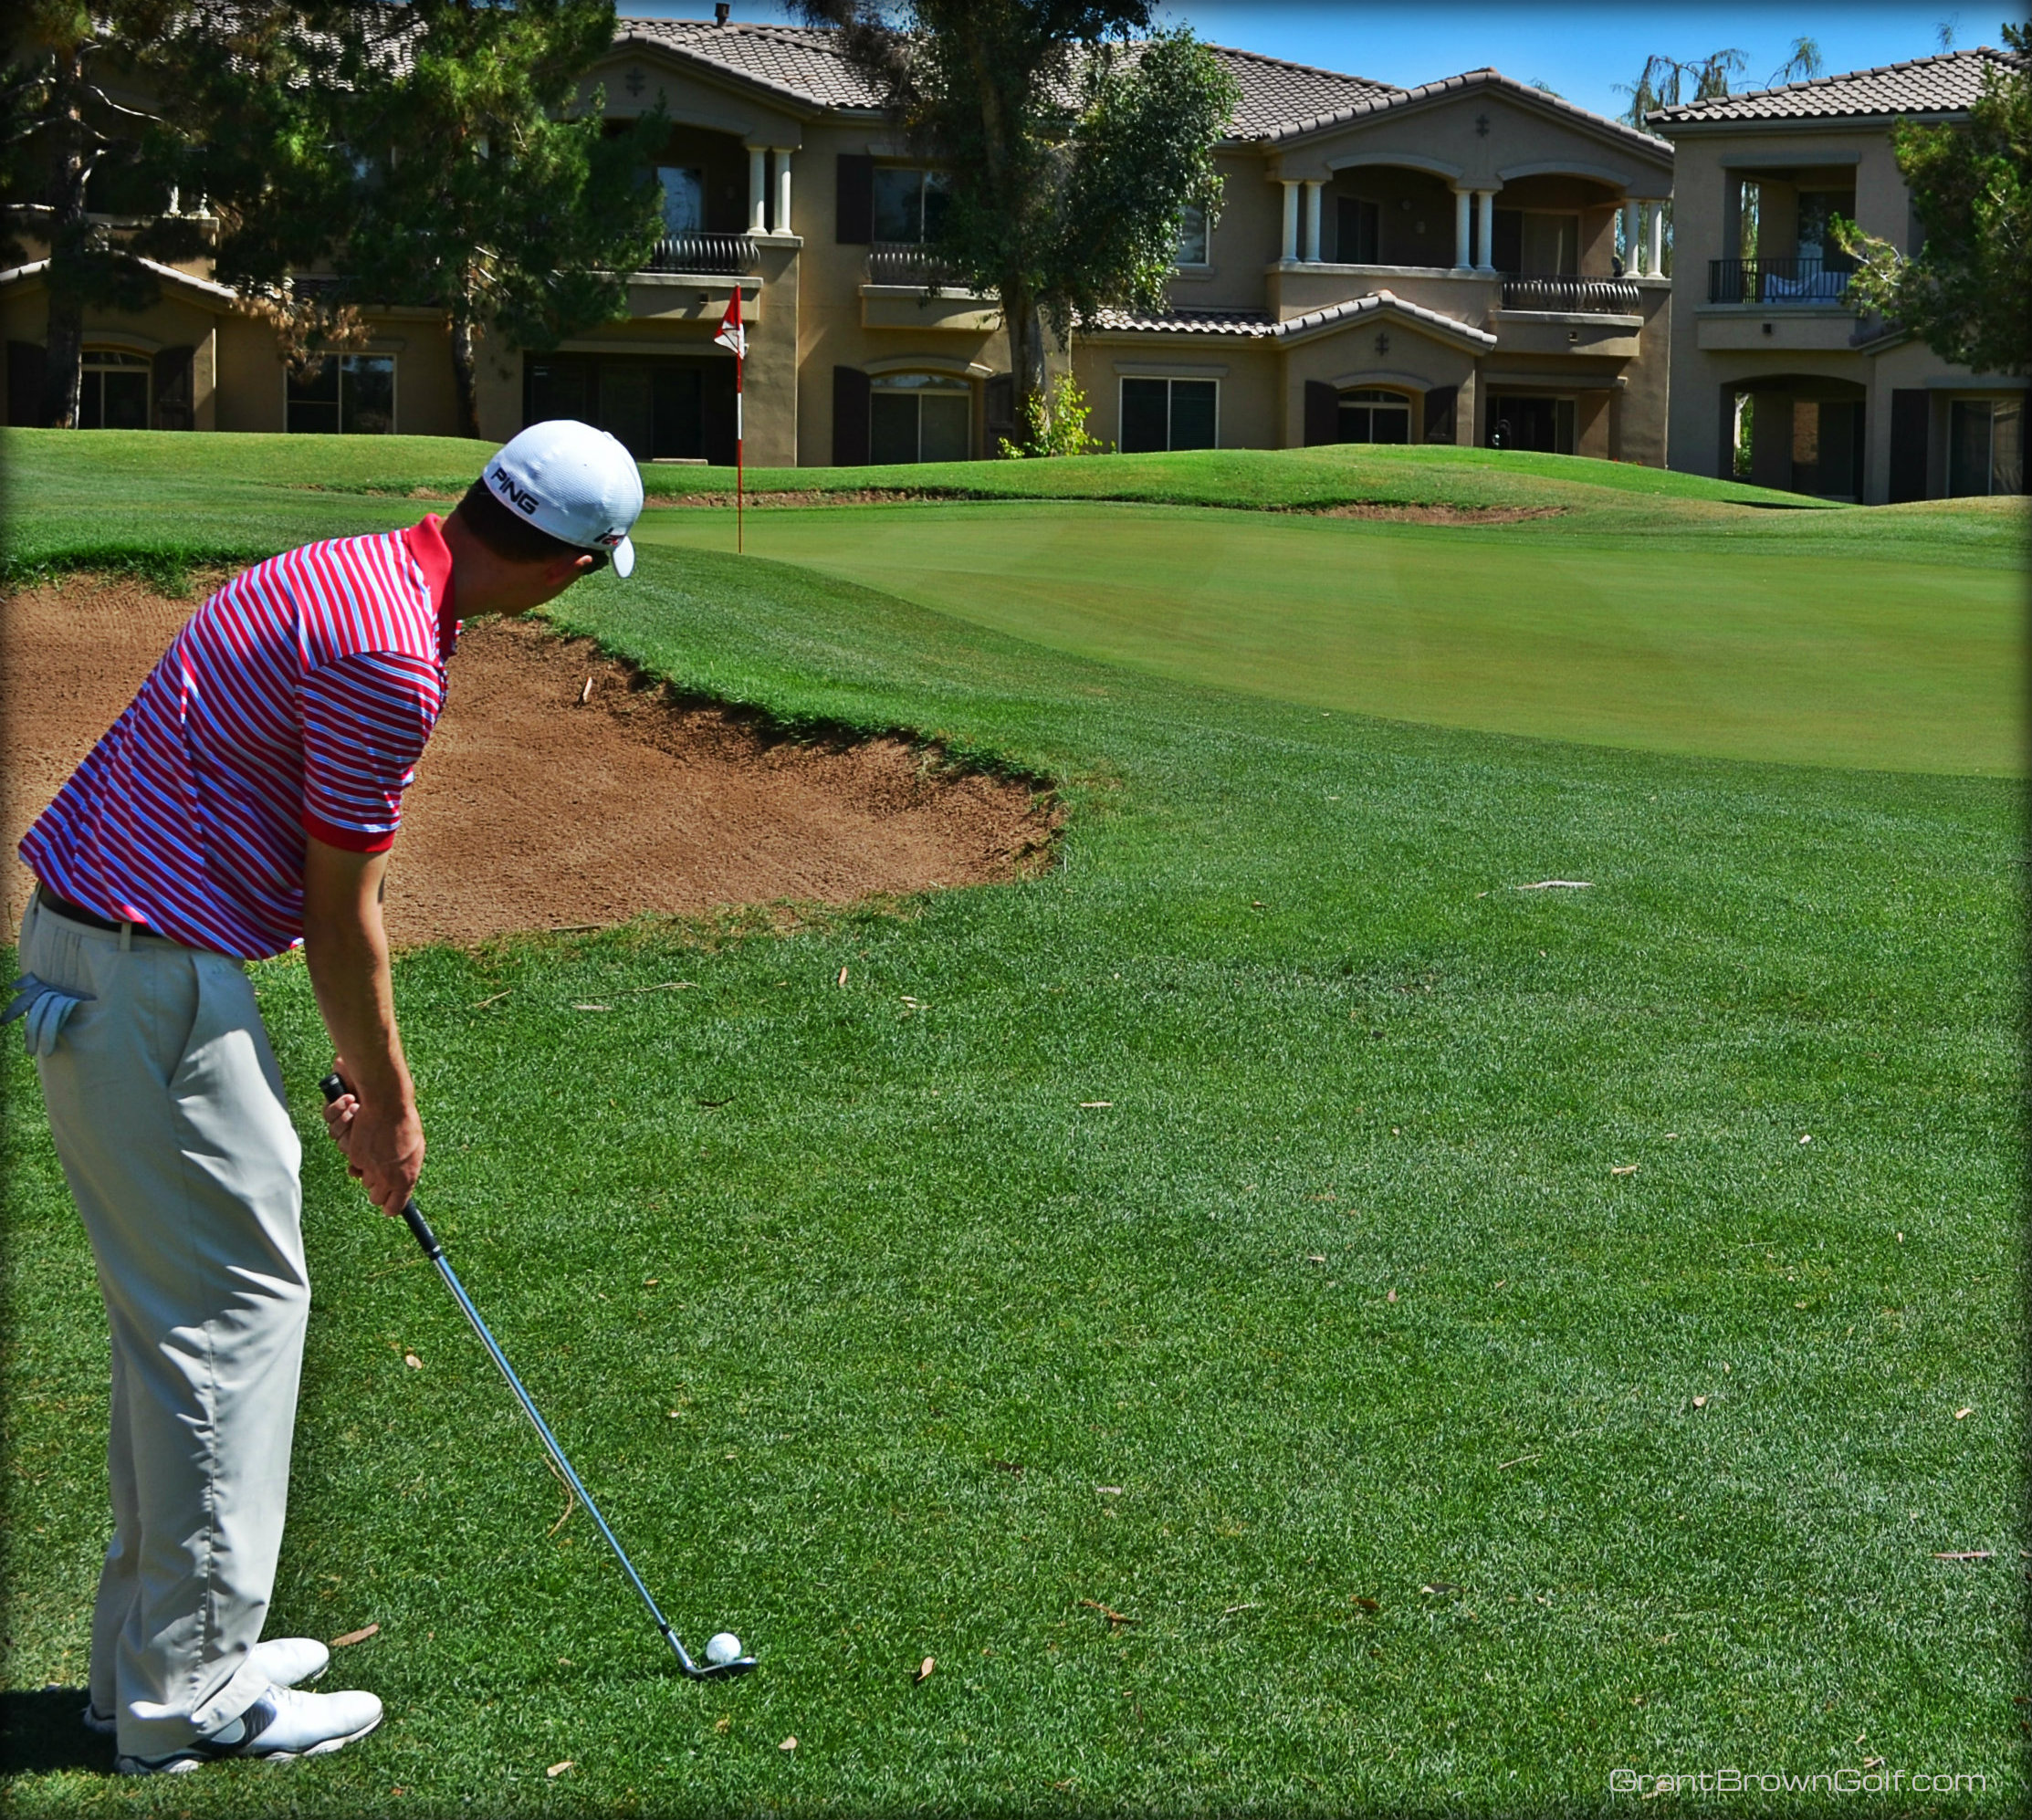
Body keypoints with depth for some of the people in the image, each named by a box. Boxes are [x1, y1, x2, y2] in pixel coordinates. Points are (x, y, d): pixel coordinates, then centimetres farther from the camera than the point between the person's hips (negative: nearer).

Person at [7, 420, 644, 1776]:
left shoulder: (351, 576, 13)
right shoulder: (391, 656, -20)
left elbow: (324, 884, 17)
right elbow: (342, 910, -12)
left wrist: (363, 1076, 19)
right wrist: (389, 1103, 1)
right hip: (156, 975, -11)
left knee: (181, 1304, 15)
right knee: (237, 1297, -4)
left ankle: (165, 1647, 24)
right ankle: (191, 1692, 3)